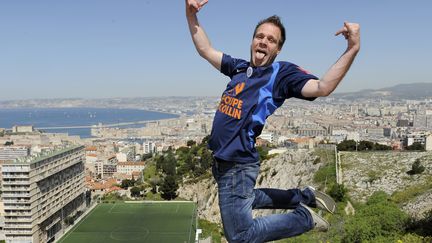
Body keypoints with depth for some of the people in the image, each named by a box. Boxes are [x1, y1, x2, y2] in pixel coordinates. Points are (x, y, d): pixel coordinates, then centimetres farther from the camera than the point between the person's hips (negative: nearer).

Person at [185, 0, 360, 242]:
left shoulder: (281, 73, -11)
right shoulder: (240, 67, 7)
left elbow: (322, 87, -26)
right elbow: (206, 50, 16)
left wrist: (352, 49, -35)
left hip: (237, 165, -8)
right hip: (222, 160, 8)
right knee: (242, 201, 32)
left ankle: (305, 217, 17)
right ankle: (304, 197, 38)